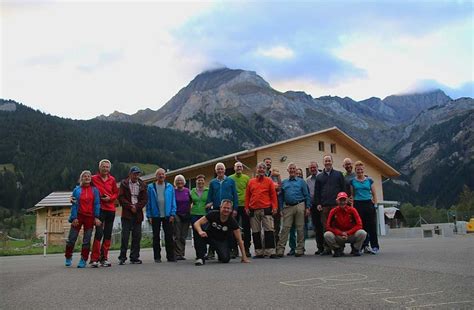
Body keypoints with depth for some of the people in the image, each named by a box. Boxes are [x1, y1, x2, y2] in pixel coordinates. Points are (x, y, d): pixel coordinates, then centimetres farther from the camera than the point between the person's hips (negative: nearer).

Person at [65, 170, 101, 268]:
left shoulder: (94, 190, 5)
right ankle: (68, 258, 21)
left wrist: (96, 217, -5)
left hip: (90, 217, 1)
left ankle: (83, 260, 13)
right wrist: (74, 218, -8)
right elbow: (74, 204, -1)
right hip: (78, 216, 0)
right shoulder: (77, 190, 2)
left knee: (87, 240, 5)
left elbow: (97, 204, 2)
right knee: (72, 238, 4)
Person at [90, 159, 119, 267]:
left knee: (108, 235, 8)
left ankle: (104, 258, 17)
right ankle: (94, 259, -6)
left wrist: (110, 198, -6)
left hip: (110, 209, 4)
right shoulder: (94, 179, 1)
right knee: (99, 233, -12)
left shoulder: (112, 180, 9)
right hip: (100, 208, -4)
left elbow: (116, 193, 13)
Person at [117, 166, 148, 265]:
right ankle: (122, 257, 2)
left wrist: (136, 207, -8)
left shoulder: (142, 185, 10)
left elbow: (145, 199, 6)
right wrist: (130, 206, -11)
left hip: (138, 213, 3)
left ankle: (134, 257, 11)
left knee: (137, 236, 4)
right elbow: (121, 197, -3)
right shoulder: (124, 183, 4)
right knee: (125, 236, -5)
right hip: (127, 213, -3)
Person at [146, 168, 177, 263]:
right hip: (155, 216, 0)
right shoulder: (151, 187, 3)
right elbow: (148, 202, 2)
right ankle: (157, 257, 14)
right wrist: (149, 216, -5)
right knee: (156, 237, 7)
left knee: (169, 237, 3)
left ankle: (170, 256, 10)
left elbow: (173, 201, 4)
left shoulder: (170, 187, 5)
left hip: (167, 216, 1)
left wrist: (173, 214, -5)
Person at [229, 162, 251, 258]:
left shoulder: (246, 178, 5)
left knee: (246, 228, 6)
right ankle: (234, 249, 11)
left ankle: (246, 249, 15)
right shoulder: (230, 178, 4)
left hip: (245, 205, 0)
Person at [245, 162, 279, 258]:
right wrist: (247, 207, 3)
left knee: (269, 231, -5)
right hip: (253, 210, 2)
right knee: (256, 232, 6)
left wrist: (275, 207, -5)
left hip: (266, 210, -2)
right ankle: (259, 252, 14)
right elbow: (247, 195, 10)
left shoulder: (269, 181, 6)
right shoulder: (251, 181, 11)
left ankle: (271, 252, -1)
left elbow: (273, 195, 2)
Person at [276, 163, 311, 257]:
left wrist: (307, 207, -2)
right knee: (285, 228, -4)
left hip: (299, 206, -1)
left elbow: (306, 195, 6)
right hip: (288, 207, 1)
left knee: (300, 228, 2)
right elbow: (281, 196, 13)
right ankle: (280, 249, -5)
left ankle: (300, 249, 9)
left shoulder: (301, 181, 10)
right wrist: (281, 209, 4)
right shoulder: (284, 182, 15)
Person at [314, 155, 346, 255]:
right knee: (326, 227, 1)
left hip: (336, 205, -2)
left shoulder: (339, 174, 11)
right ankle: (327, 248, 6)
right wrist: (317, 203, 4)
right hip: (324, 206, 2)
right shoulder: (319, 177, 15)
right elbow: (317, 191, 14)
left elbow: (343, 189, 7)